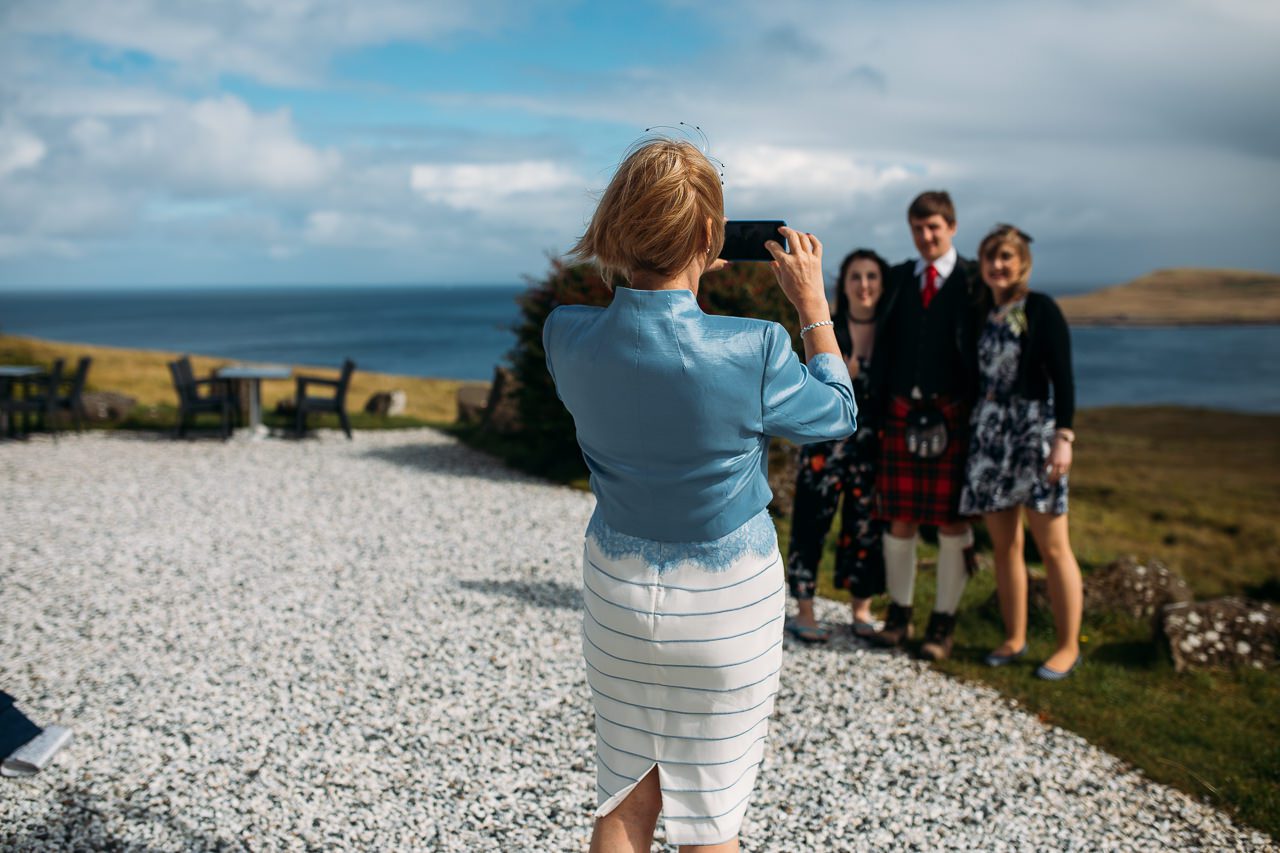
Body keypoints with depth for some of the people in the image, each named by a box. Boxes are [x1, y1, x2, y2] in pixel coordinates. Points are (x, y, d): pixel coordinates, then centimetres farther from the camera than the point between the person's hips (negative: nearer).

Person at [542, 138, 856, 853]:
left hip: (618, 591, 3)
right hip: (726, 603, -3)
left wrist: (681, 283, 11)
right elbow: (838, 415, -2)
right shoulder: (751, 353, -24)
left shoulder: (567, 338, -13)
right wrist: (813, 303, 5)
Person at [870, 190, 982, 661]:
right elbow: (886, 342, 12)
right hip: (903, 410, 3)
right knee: (900, 518, 7)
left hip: (952, 414, -3)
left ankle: (943, 622, 16)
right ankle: (899, 612, 22)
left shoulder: (973, 282, 0)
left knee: (951, 520, 4)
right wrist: (881, 401, 4)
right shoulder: (898, 278, 12)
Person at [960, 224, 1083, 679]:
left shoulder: (1041, 308, -3)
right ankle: (1014, 638, 20)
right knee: (1004, 544, 9)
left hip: (1032, 428, -5)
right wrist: (973, 428, 12)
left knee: (1052, 545, -3)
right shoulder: (982, 313, 12)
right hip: (988, 433, 5)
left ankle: (1068, 646, 7)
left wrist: (1063, 436, -15)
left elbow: (1061, 375, -8)